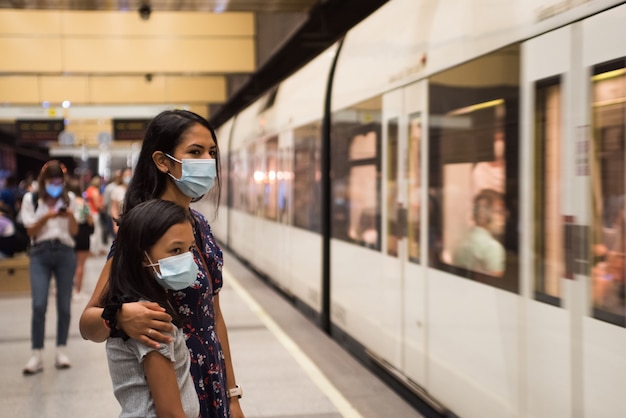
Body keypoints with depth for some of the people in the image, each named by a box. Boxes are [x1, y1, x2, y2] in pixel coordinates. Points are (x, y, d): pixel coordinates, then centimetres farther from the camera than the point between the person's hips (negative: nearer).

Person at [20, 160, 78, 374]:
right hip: (40, 253, -2)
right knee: (39, 305, -11)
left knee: (64, 305, 3)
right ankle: (36, 355, -7)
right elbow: (31, 231, -1)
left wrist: (70, 216, -12)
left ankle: (61, 351, 13)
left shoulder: (68, 198, 8)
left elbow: (74, 231, 7)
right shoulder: (31, 199, 4)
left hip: (65, 253, 2)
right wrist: (47, 216, -15)